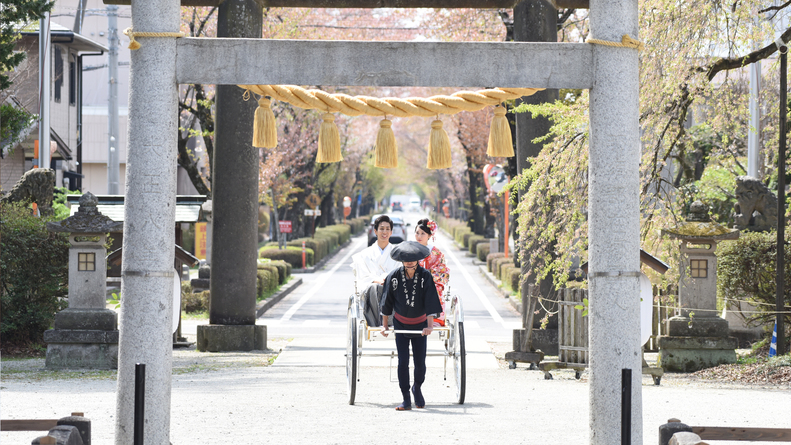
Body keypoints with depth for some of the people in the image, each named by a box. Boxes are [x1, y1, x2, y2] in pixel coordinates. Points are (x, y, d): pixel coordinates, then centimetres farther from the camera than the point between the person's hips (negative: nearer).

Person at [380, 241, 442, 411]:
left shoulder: (425, 276, -13)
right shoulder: (394, 277, -11)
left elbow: (430, 302, -14)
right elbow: (387, 302, 0)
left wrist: (430, 325, -22)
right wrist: (384, 325, 2)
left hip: (420, 325, 0)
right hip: (400, 325, 0)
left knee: (420, 362, 0)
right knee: (403, 362, -8)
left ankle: (417, 388, 29)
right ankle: (406, 400, -2)